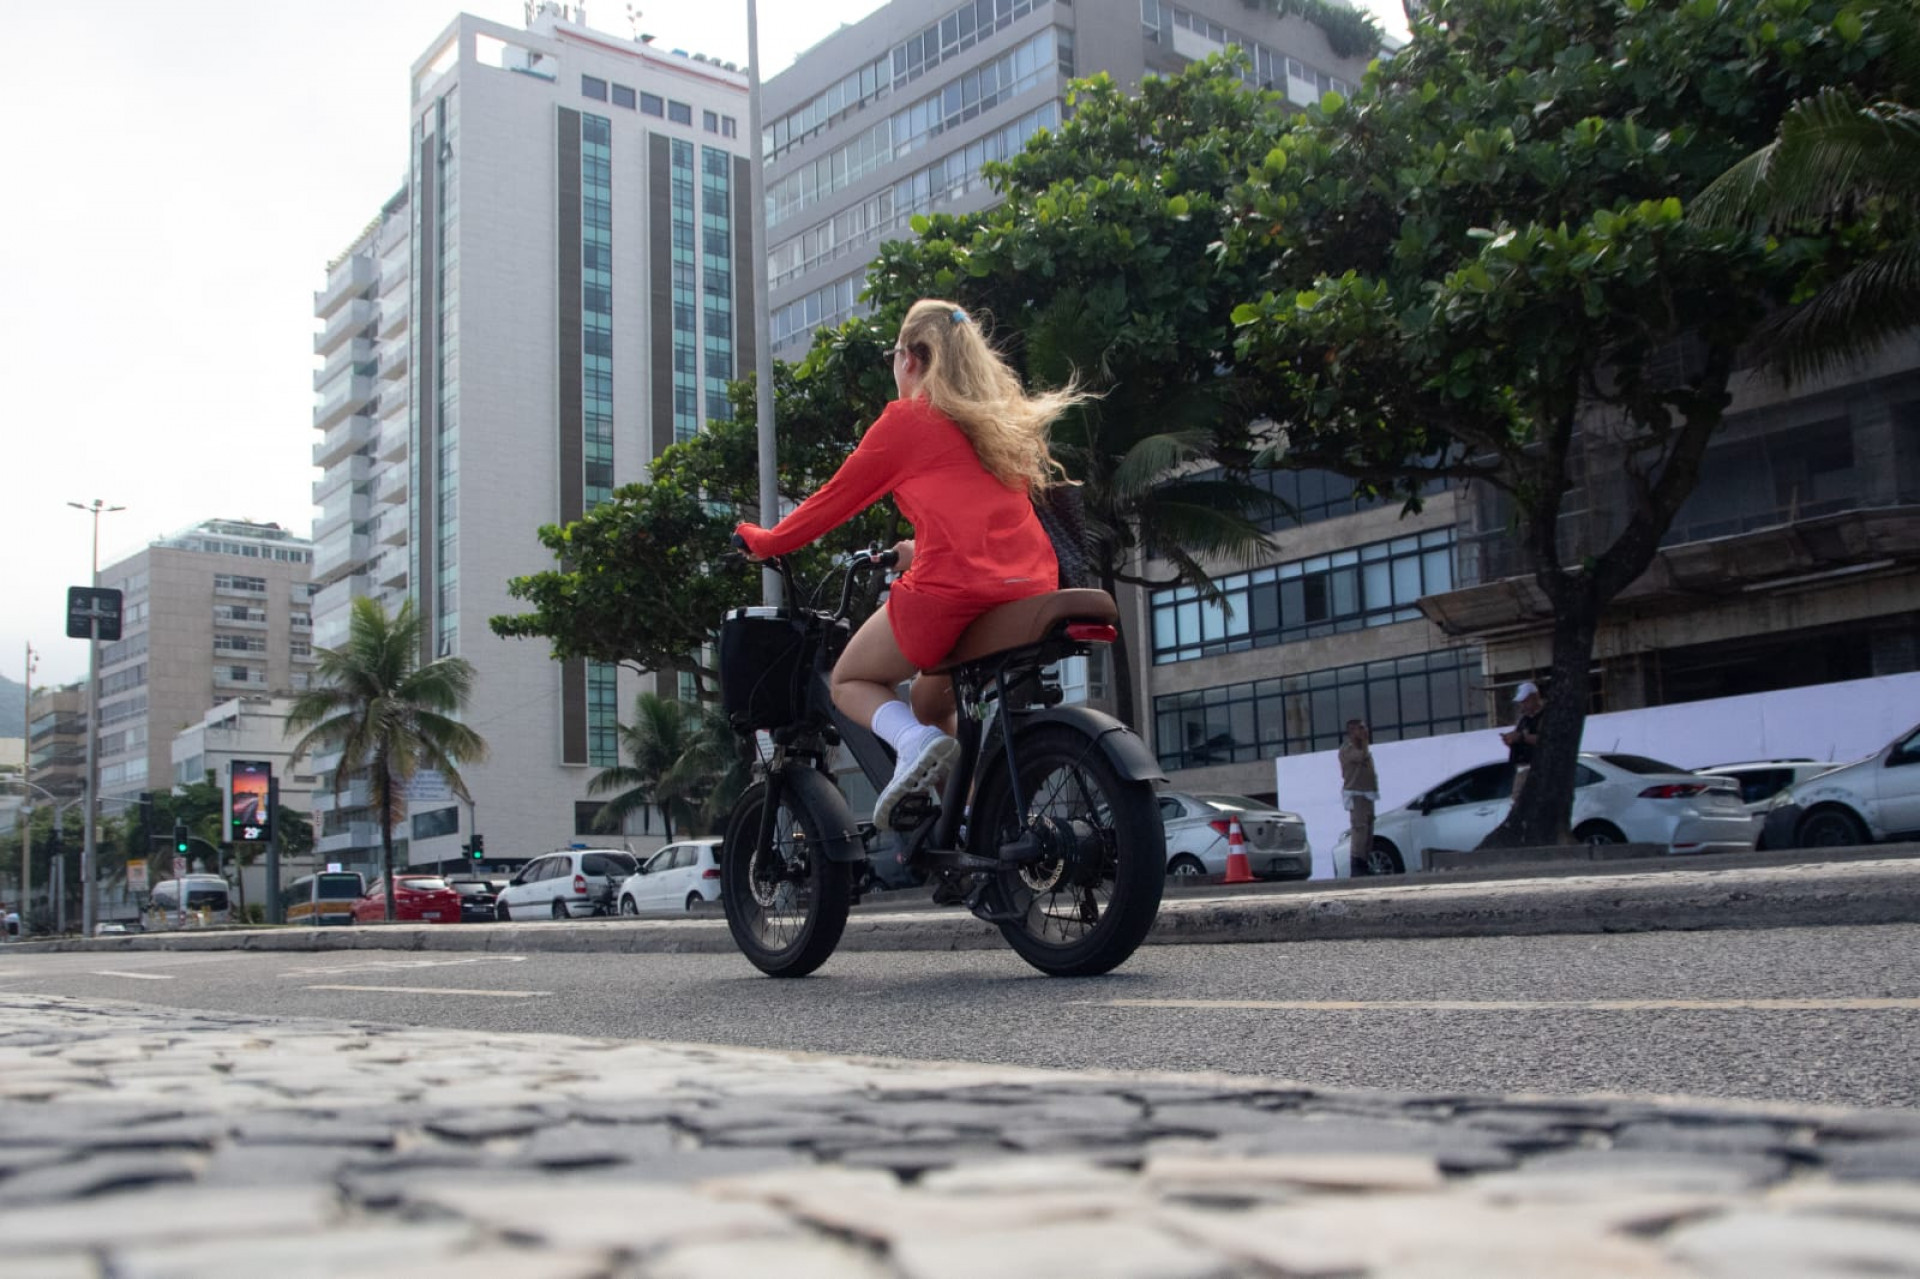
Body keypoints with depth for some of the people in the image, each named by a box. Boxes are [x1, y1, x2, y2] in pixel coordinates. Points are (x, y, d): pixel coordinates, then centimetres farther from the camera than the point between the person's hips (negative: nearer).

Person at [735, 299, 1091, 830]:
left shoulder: (907, 418, 6)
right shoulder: (1007, 418, 24)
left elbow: (837, 497, 13)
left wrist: (764, 540, 28)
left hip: (951, 586, -7)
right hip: (1033, 587, 7)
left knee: (849, 682, 17)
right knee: (929, 701, 28)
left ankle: (918, 744, -12)